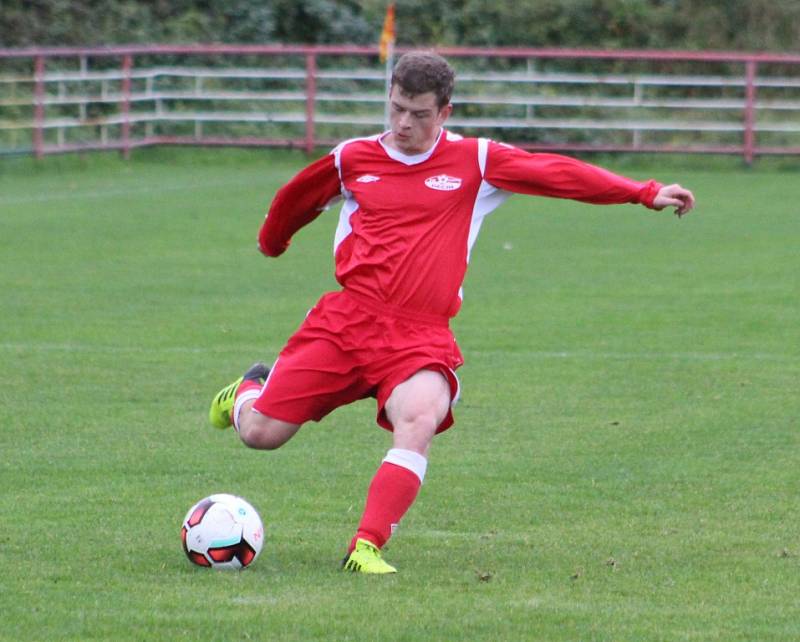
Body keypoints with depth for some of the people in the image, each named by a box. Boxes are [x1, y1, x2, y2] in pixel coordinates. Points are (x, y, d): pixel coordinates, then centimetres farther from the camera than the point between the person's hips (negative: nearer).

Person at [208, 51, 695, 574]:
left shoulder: (474, 162, 6)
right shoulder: (352, 160, 9)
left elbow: (557, 174, 1)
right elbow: (295, 201, 28)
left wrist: (646, 193, -4)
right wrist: (272, 244, 45)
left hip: (421, 335, -1)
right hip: (348, 316, 1)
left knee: (421, 421, -32)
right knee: (261, 433, -3)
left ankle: (367, 547, -29)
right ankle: (250, 390, 36)